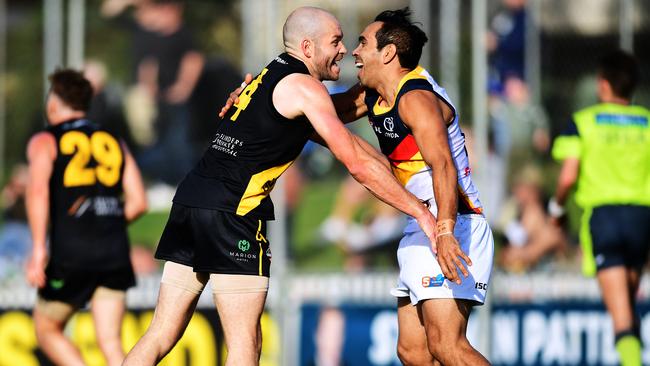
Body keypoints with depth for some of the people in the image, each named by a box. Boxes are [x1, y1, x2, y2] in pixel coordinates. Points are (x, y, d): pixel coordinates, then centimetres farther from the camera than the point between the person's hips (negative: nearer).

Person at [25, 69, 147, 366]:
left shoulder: (44, 141, 7)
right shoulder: (113, 142, 19)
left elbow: (38, 192, -12)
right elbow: (138, 202, 12)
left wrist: (38, 247, -17)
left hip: (70, 253, -4)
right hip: (115, 252, 4)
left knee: (47, 330, 13)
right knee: (110, 342, 3)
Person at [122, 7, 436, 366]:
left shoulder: (269, 77, 23)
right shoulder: (304, 86, -5)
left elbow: (340, 139, 32)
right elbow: (357, 164, -9)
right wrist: (421, 212, -6)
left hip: (190, 201, 9)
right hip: (231, 212, -9)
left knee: (160, 336, 7)